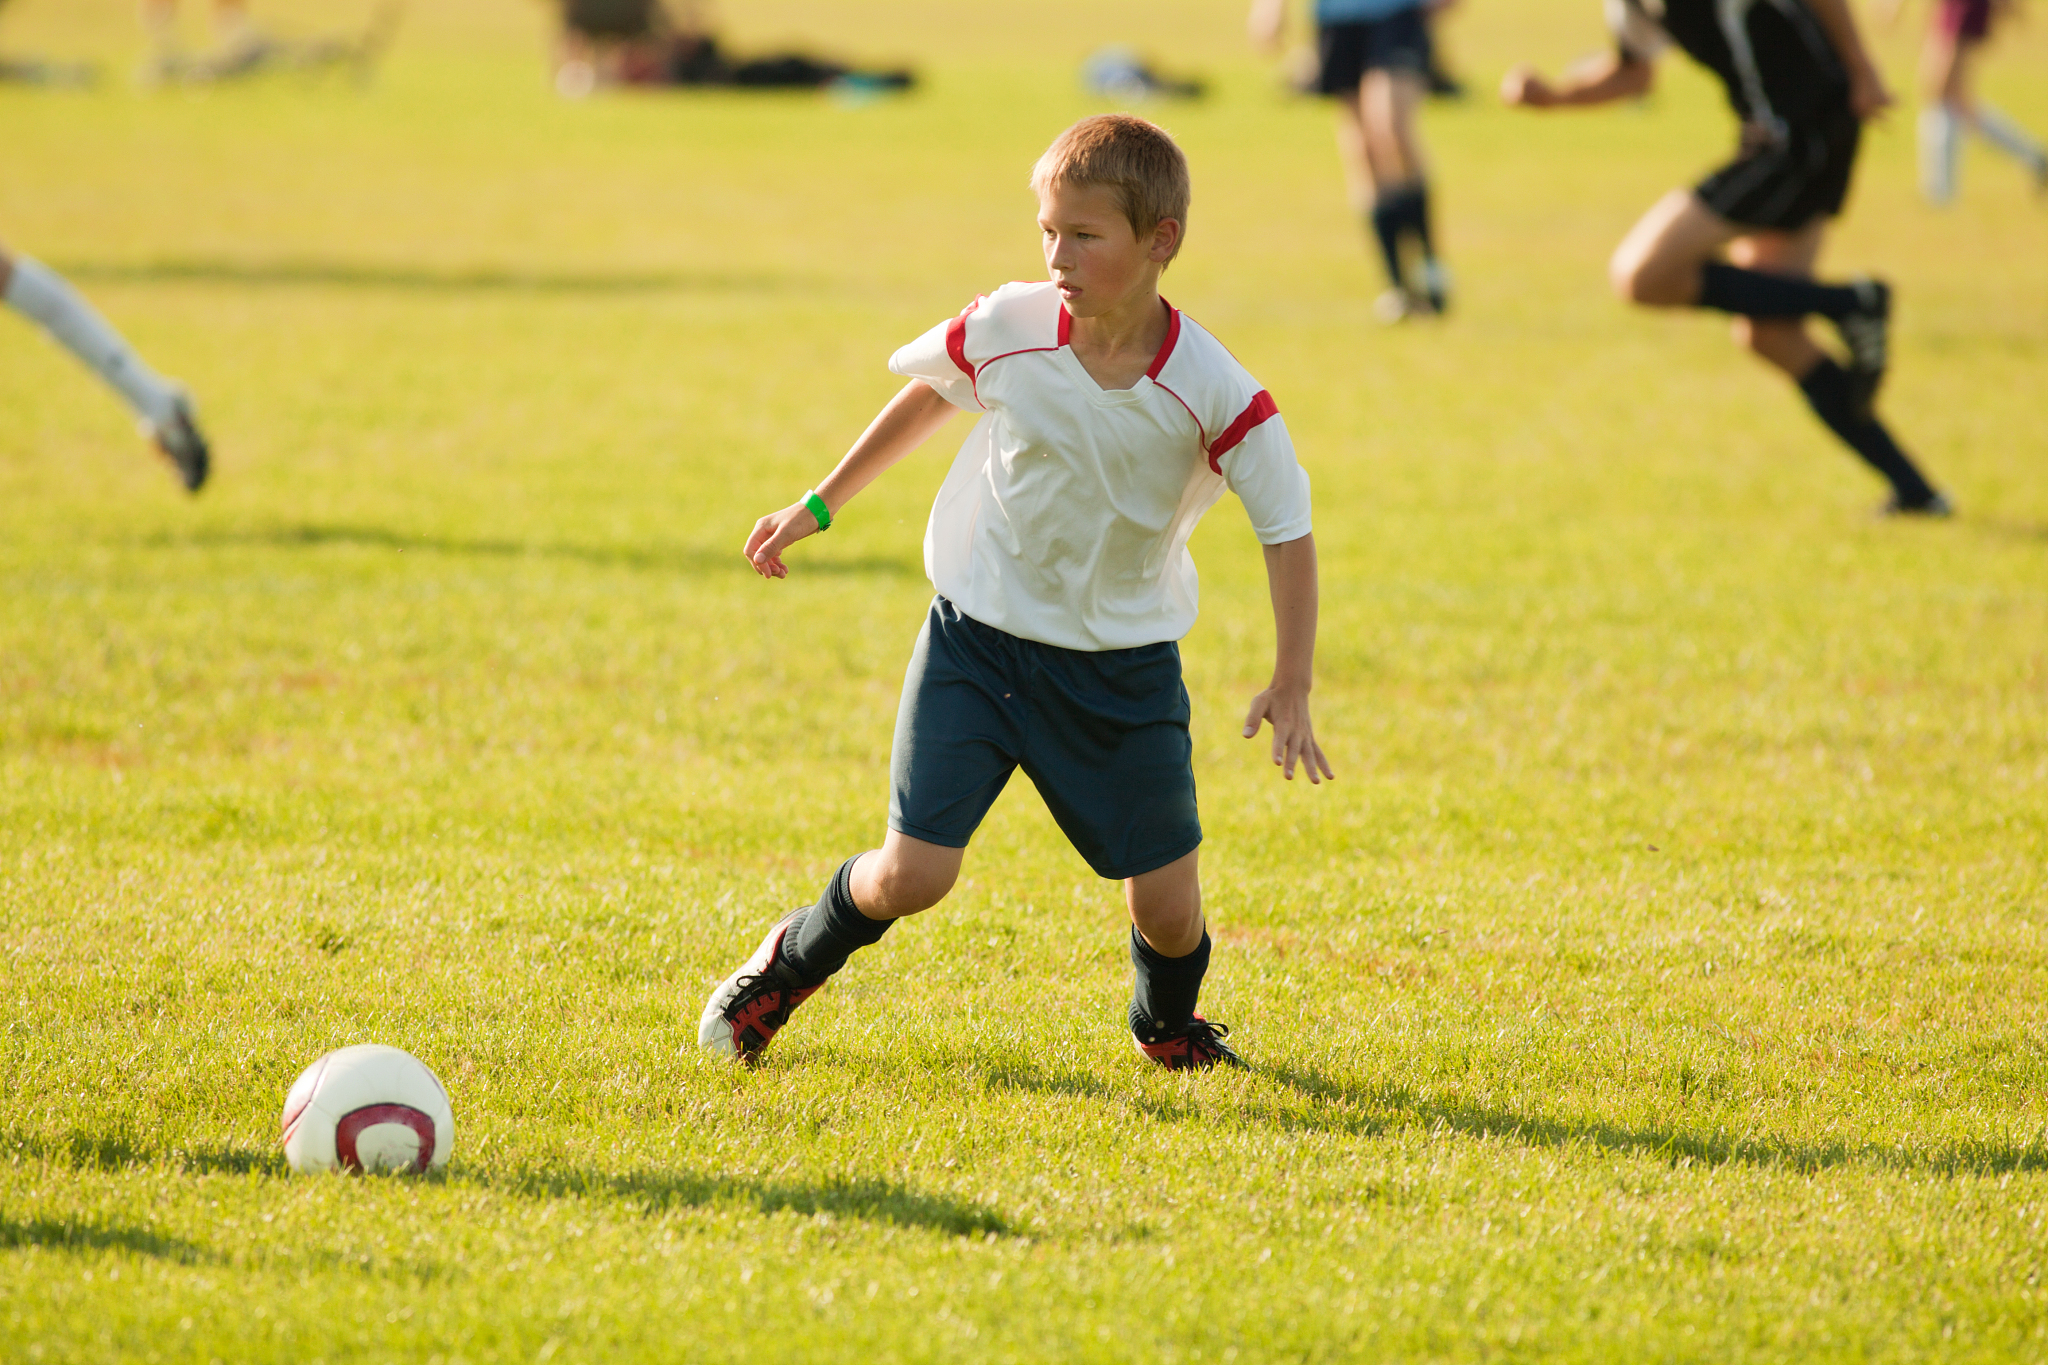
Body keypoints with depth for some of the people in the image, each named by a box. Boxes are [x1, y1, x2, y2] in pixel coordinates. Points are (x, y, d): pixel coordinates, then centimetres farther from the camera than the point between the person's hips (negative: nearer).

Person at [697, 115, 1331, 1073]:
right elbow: (928, 396, 8)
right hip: (979, 636, 0)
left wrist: (1291, 687, -17)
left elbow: (1287, 532, -10)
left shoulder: (1212, 394, -19)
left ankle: (1167, 1027, 36)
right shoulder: (1005, 330, -14)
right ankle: (792, 961, 22)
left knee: (1166, 905, 1)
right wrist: (819, 507, 14)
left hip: (1124, 666, 0)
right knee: (912, 875, -9)